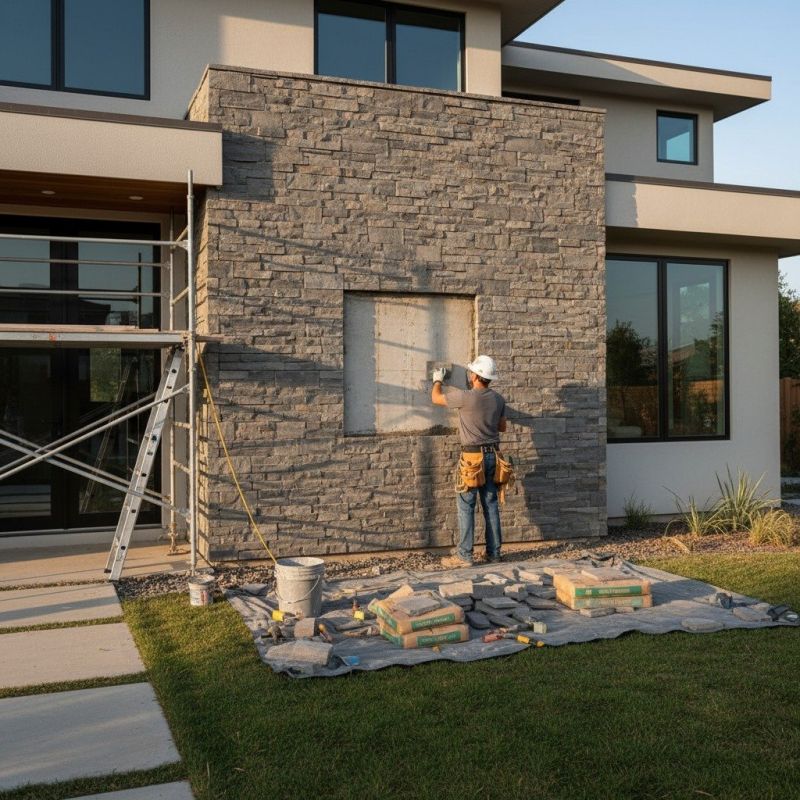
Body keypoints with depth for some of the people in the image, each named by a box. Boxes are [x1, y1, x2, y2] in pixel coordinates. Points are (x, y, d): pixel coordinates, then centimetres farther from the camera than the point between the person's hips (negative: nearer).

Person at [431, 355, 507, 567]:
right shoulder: (498, 399, 4)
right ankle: (494, 552, 17)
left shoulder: (466, 397, -15)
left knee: (466, 506, -2)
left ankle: (464, 555, -1)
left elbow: (436, 398, -1)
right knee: (491, 504, 11)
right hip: (492, 455, 6)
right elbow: (502, 427, 16)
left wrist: (438, 380, 18)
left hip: (473, 457, -6)